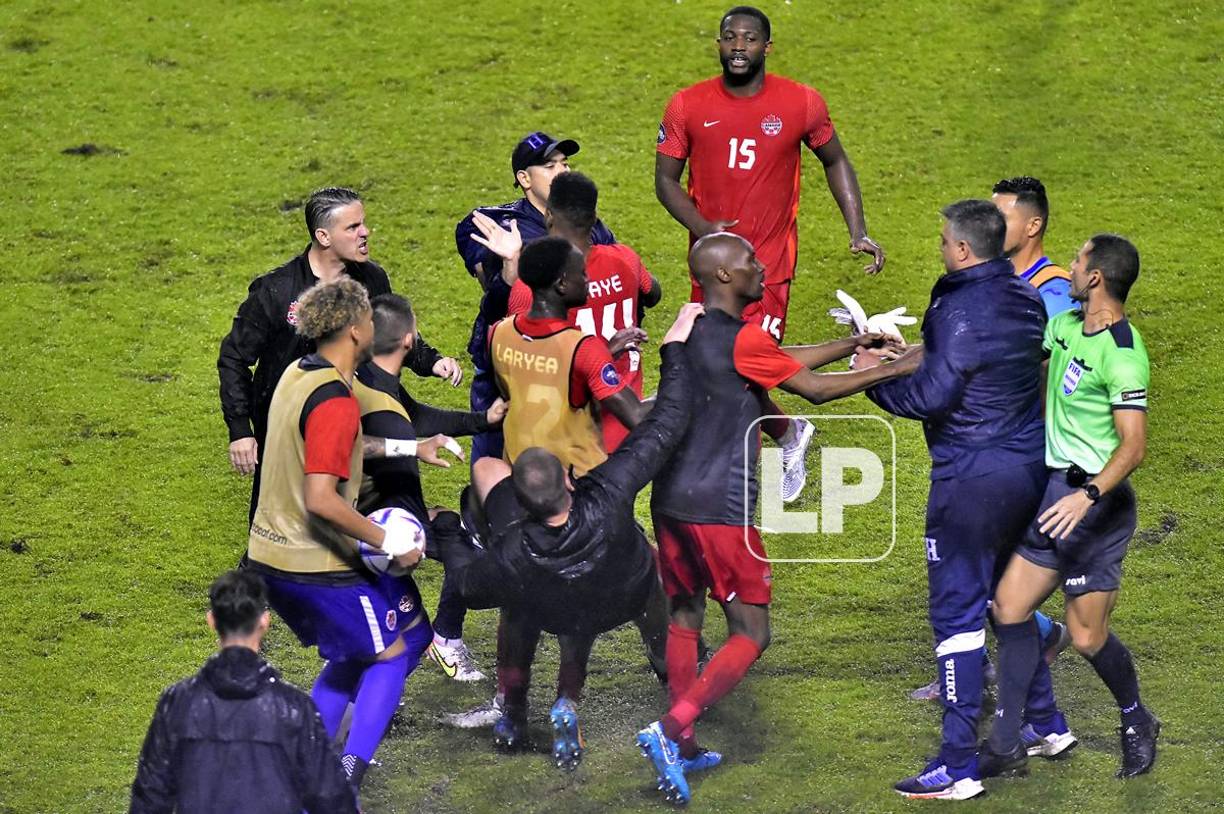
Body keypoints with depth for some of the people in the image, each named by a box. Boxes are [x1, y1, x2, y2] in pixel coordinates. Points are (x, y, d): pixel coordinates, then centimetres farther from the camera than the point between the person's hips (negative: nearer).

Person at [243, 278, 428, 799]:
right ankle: (346, 778, 0)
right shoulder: (335, 401, -24)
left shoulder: (297, 375, 6)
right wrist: (386, 541, -23)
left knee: (352, 654, 24)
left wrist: (398, 448, 20)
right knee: (391, 652, 7)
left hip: (270, 556, 9)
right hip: (319, 567, -9)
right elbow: (321, 500, -30)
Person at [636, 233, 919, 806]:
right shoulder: (742, 340, -14)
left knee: (685, 617, 16)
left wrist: (852, 344, 27)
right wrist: (894, 370, -1)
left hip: (670, 500, 9)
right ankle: (670, 730, -15)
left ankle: (680, 747, 19)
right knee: (751, 634, -2)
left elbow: (783, 362, 24)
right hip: (719, 509, -9)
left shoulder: (694, 334, 13)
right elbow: (814, 388, -9)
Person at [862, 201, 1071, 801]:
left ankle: (959, 766, -7)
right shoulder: (1025, 301, 7)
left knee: (956, 610, -5)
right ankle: (1046, 722, 33)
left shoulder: (963, 310, -20)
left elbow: (932, 394, -23)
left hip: (971, 477, -9)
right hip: (1027, 465, 9)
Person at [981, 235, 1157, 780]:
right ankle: (1006, 745, 12)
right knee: (1009, 608, 5)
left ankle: (1138, 724, 24)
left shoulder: (1122, 353, -20)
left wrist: (1088, 495, -38)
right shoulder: (1066, 326, 7)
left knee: (1086, 637, -3)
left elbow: (1133, 446, -25)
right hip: (1055, 490, 9)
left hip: (1096, 501, -9)